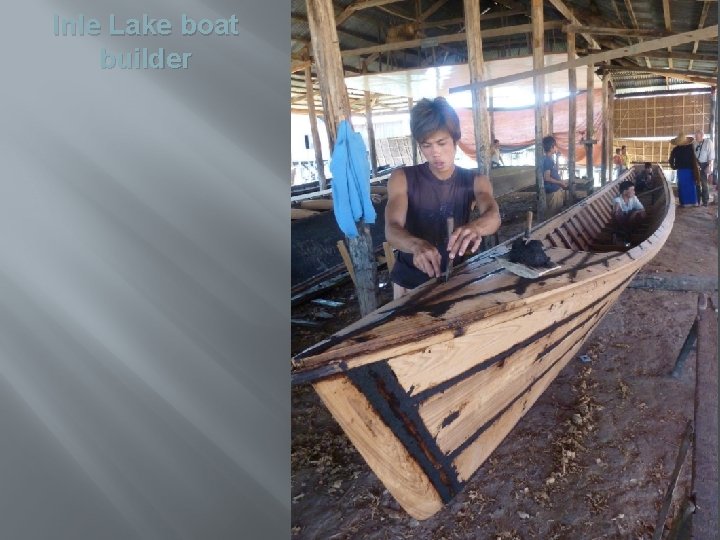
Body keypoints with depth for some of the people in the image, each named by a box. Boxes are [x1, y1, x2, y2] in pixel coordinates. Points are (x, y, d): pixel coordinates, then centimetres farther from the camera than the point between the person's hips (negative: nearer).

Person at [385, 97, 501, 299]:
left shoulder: (475, 181, -3)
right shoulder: (402, 179, -8)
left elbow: (493, 216, -22)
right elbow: (392, 229, -22)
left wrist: (475, 227, -46)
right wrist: (417, 245, -44)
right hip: (412, 280, -1)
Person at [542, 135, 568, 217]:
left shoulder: (550, 159, 11)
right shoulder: (547, 160, -19)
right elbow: (547, 178, -24)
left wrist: (561, 182, 16)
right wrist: (560, 183, -17)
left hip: (557, 190, 10)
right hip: (552, 192, -10)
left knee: (558, 212, 16)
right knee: (553, 214, -2)